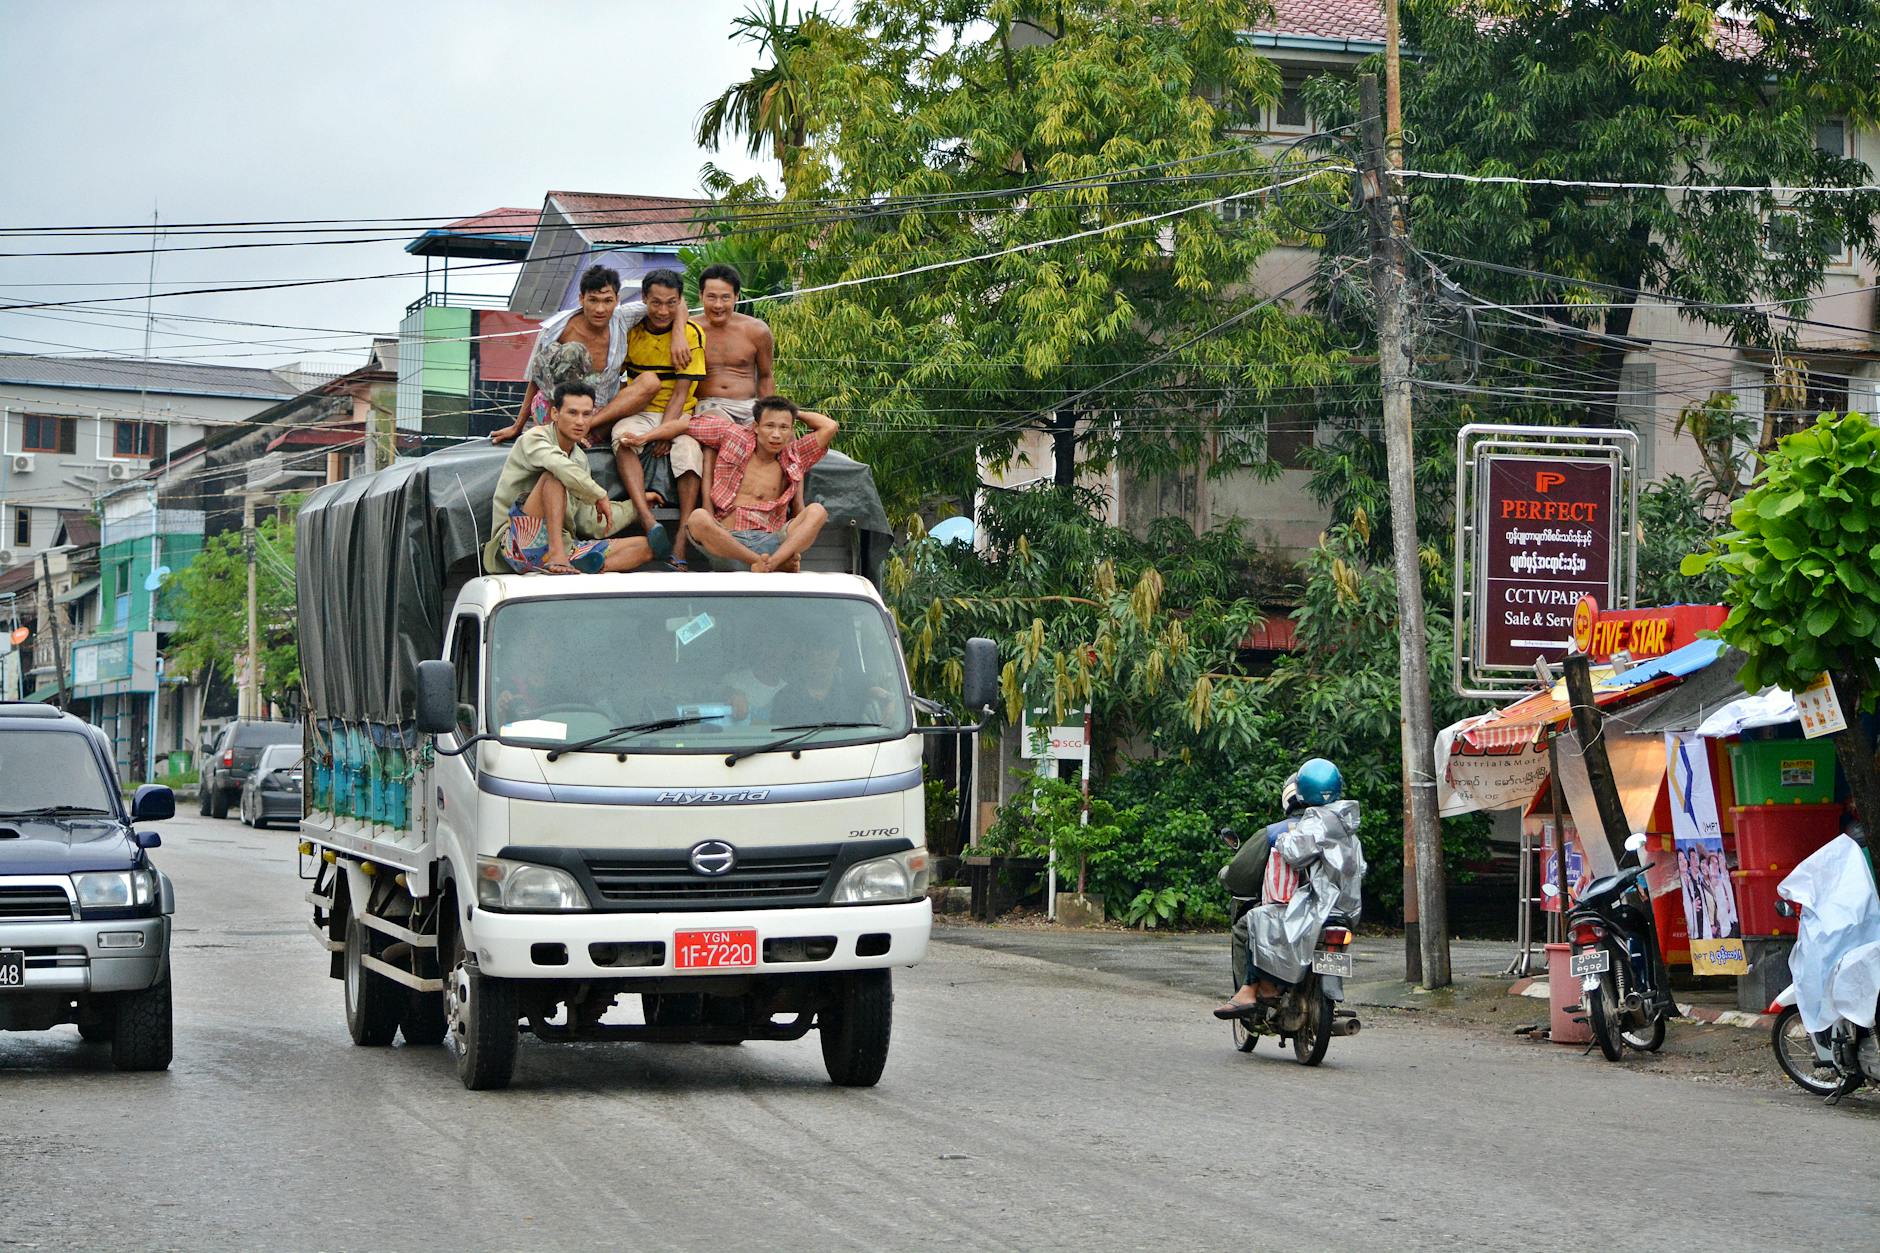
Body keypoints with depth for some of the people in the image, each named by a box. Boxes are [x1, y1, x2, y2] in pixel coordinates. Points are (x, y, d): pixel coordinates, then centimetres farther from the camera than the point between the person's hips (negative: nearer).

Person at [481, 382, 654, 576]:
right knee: (555, 474, -26)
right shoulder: (534, 438, -2)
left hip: (562, 544, 7)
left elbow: (590, 526, 23)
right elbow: (559, 465, -27)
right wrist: (600, 496, -17)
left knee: (645, 547, -3)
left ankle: (581, 569, -32)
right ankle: (556, 555, -40)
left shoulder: (580, 459, 20)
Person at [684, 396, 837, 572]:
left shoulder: (793, 457, 14)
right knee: (697, 518, -34)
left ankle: (769, 564, -43)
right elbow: (686, 424, 19)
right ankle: (779, 563, -36)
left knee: (817, 512, -21)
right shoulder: (734, 437, 11)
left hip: (768, 543, 1)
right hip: (727, 541, -1)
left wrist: (795, 412, 18)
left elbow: (829, 427, 10)